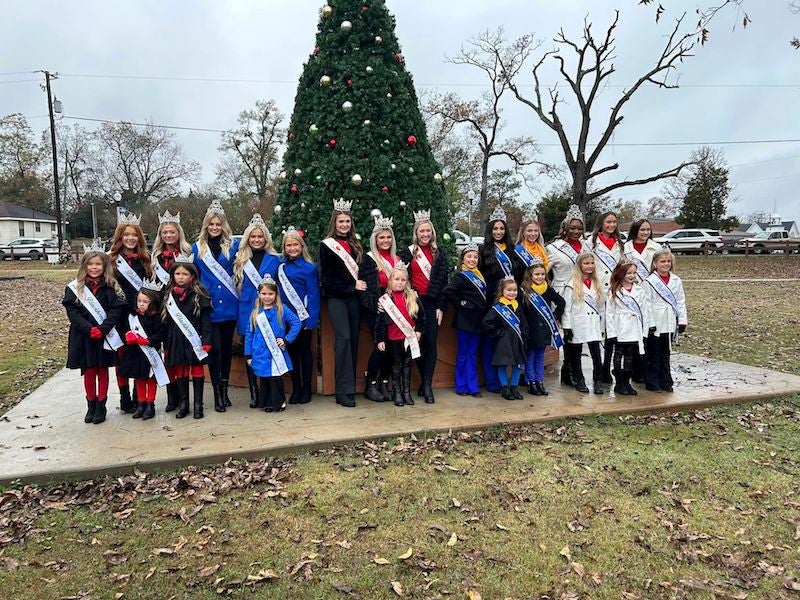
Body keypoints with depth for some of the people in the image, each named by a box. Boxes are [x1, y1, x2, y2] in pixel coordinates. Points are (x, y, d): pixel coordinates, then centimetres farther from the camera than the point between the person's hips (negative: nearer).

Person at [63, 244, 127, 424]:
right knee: (88, 371, 9)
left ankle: (101, 406, 21)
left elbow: (117, 310, -8)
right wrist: (89, 329, -19)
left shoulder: (111, 287, -2)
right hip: (84, 337, 0)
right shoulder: (75, 287, -1)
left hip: (105, 336, 0)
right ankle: (91, 405, 24)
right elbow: (72, 311, -7)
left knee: (102, 370, 10)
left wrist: (103, 329, -20)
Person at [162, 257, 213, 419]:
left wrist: (206, 341, -14)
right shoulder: (169, 295, 8)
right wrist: (166, 345, 8)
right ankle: (183, 404, 20)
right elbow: (166, 321, 10)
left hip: (195, 339, -4)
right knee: (180, 372, 9)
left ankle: (198, 404, 14)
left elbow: (206, 320, -8)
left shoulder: (200, 294, -5)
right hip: (176, 340, 4)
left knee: (197, 370, 5)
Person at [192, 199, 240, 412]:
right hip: (209, 306, -1)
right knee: (214, 348, -3)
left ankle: (224, 389, 23)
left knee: (227, 346, 10)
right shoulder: (197, 247, 6)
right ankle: (217, 393, 5)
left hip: (229, 304, 1)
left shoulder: (233, 245, 4)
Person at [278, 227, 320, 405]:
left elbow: (314, 295, -10)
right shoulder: (281, 266, 4)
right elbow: (277, 290, 9)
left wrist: (311, 320, -14)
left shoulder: (309, 268, -9)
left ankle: (306, 389, 20)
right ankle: (296, 389, 21)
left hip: (303, 317, -4)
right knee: (291, 351, 11)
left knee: (305, 351, 8)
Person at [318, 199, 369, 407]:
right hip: (336, 298, -5)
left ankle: (350, 386, 10)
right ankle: (344, 391, -15)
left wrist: (361, 285, 0)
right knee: (344, 338, -16)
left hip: (354, 297, 5)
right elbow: (327, 277, -6)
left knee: (353, 339, 3)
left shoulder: (356, 245, 16)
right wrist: (352, 286, -10)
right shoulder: (326, 245, 0)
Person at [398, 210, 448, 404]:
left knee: (431, 343, -4)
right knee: (417, 343, 3)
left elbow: (443, 281, 5)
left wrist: (441, 307, -1)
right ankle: (425, 382, 18)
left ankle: (427, 385, 1)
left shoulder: (439, 253, 9)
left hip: (432, 303, 1)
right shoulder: (407, 252, 4)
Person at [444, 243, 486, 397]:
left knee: (472, 354, 11)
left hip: (477, 320, 7)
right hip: (465, 320, -7)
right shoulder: (461, 276, -10)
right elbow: (448, 292, -24)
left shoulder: (479, 275, 13)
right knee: (463, 354, 3)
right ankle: (461, 387, 12)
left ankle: (473, 387, 17)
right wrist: (460, 304, -15)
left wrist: (482, 312, 11)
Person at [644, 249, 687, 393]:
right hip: (655, 325, -4)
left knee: (665, 355, 13)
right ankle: (652, 383, 12)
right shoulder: (650, 281, -7)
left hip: (669, 325, 5)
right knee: (653, 355, 3)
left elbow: (681, 302, 11)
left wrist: (682, 320, 5)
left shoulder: (676, 281, 8)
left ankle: (665, 382, 21)